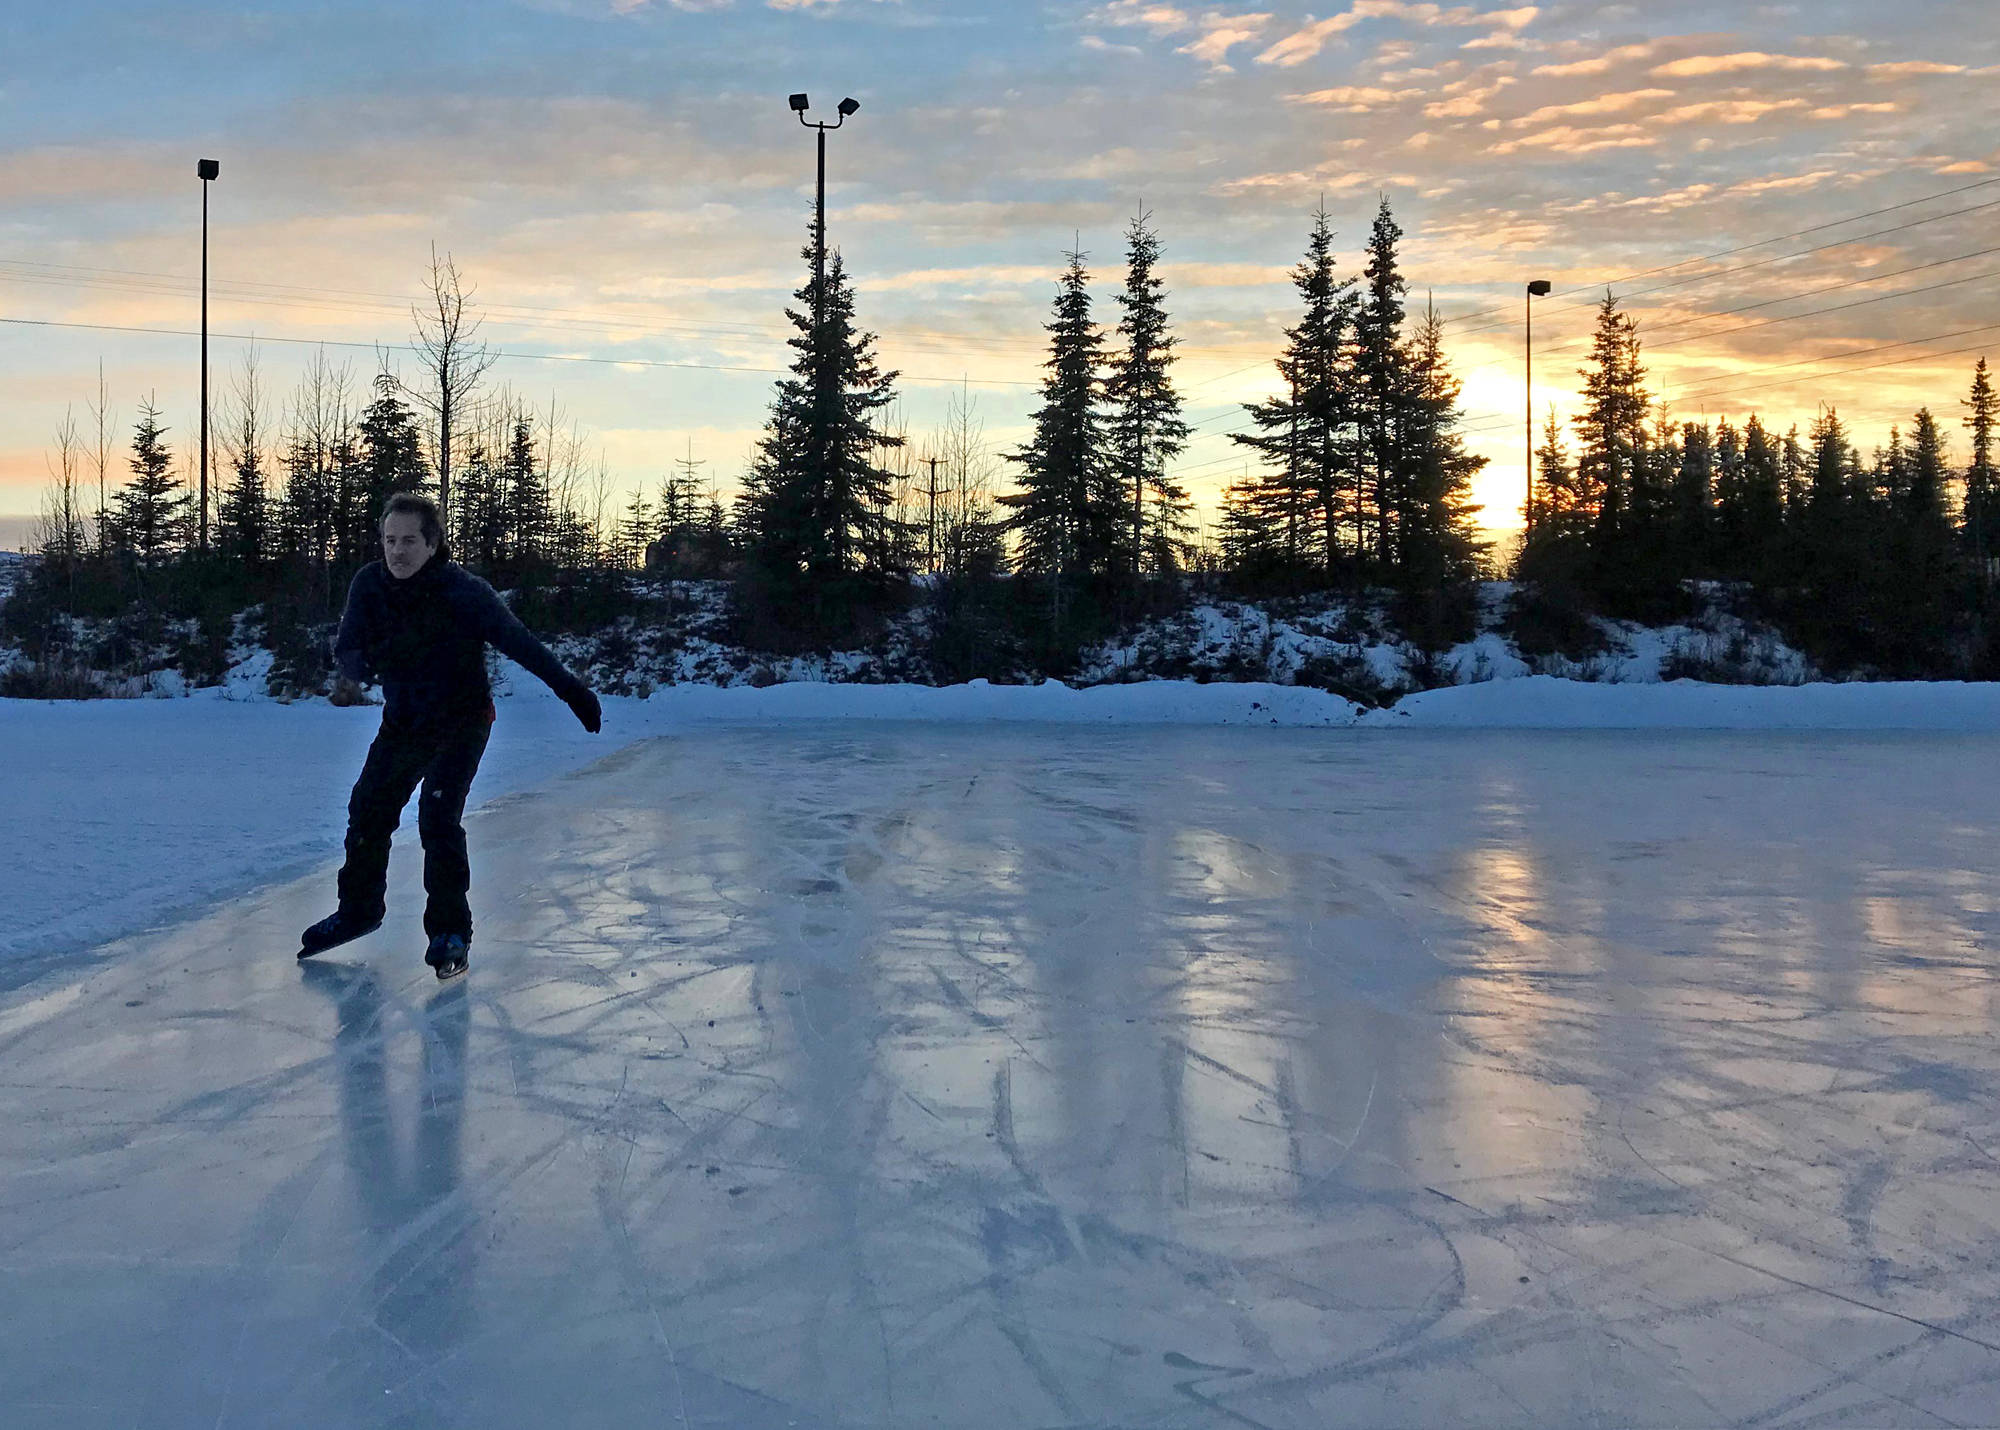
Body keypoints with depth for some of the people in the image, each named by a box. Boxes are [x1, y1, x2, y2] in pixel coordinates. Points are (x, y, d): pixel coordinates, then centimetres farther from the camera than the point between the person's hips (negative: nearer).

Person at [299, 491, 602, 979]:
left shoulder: (463, 590, -23)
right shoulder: (370, 584, -11)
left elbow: (519, 642, -18)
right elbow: (346, 650, -8)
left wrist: (571, 689, -17)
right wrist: (359, 664, -32)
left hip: (462, 721, -5)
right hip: (402, 721, 5)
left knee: (438, 819, -17)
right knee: (368, 811, 10)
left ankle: (451, 931, -2)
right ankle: (358, 910, 32)